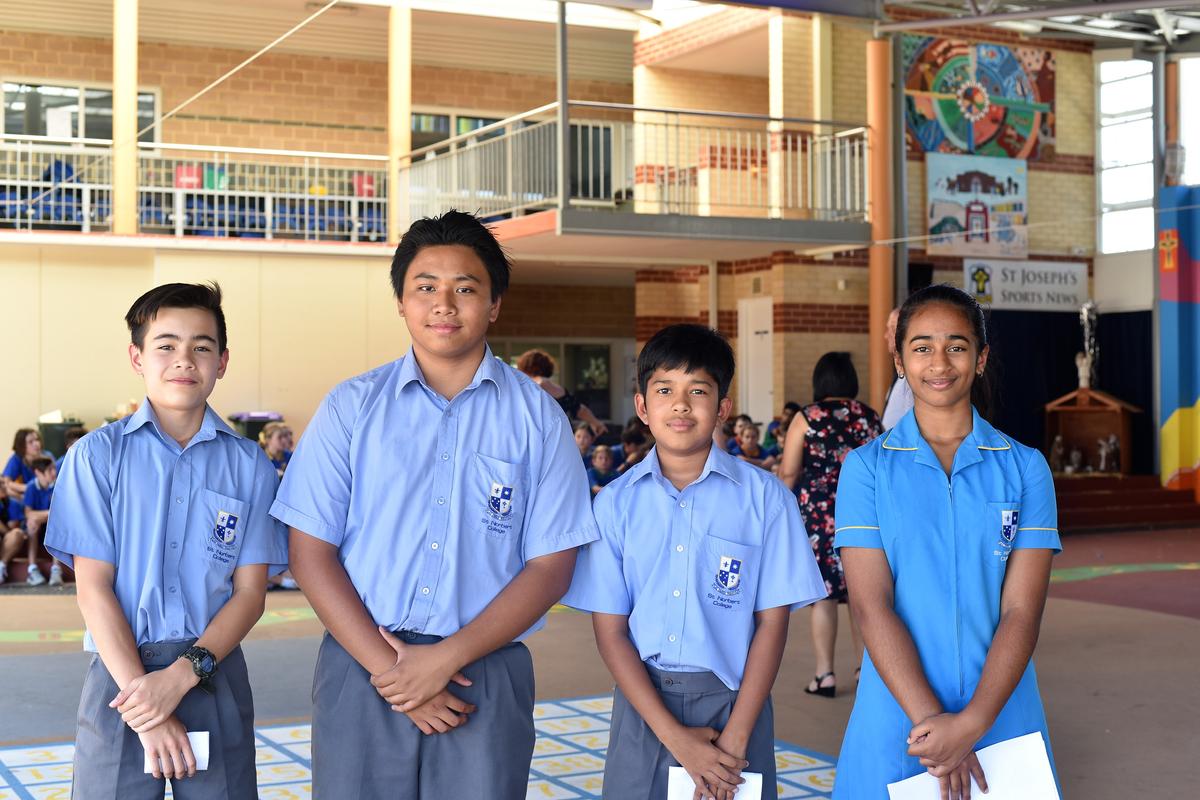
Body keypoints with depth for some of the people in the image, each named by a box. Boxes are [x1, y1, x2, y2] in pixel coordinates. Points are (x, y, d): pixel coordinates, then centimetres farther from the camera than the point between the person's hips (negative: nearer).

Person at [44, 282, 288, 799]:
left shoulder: (249, 464, 4)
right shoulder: (96, 455, 1)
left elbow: (250, 592, 2)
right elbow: (93, 589, -4)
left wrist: (184, 673, -13)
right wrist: (145, 702, -12)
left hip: (216, 676, 1)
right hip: (120, 674, -1)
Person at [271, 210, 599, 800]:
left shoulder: (537, 417, 3)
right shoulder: (351, 407, 4)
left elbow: (550, 566, -1)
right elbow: (311, 554, 1)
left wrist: (446, 659, -11)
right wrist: (387, 666, -10)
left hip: (486, 677, 0)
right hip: (361, 669, 1)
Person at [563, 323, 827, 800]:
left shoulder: (764, 496, -2)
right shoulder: (616, 502, 1)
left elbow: (772, 622, -2)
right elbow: (611, 632, -2)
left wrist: (735, 738, -10)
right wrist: (675, 737, -11)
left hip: (733, 701, -1)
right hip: (643, 703, 1)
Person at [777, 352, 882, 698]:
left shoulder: (806, 418, -4)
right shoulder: (870, 417, 5)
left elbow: (788, 472, -7)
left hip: (818, 513, -3)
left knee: (824, 593, 1)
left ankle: (825, 674, 2)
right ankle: (865, 666, 21)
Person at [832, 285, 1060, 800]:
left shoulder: (1025, 468, 2)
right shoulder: (867, 467, -1)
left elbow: (1022, 610, -6)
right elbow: (870, 605, -9)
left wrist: (972, 722, -18)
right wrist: (930, 718, -18)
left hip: (1002, 715, 1)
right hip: (896, 715, -1)